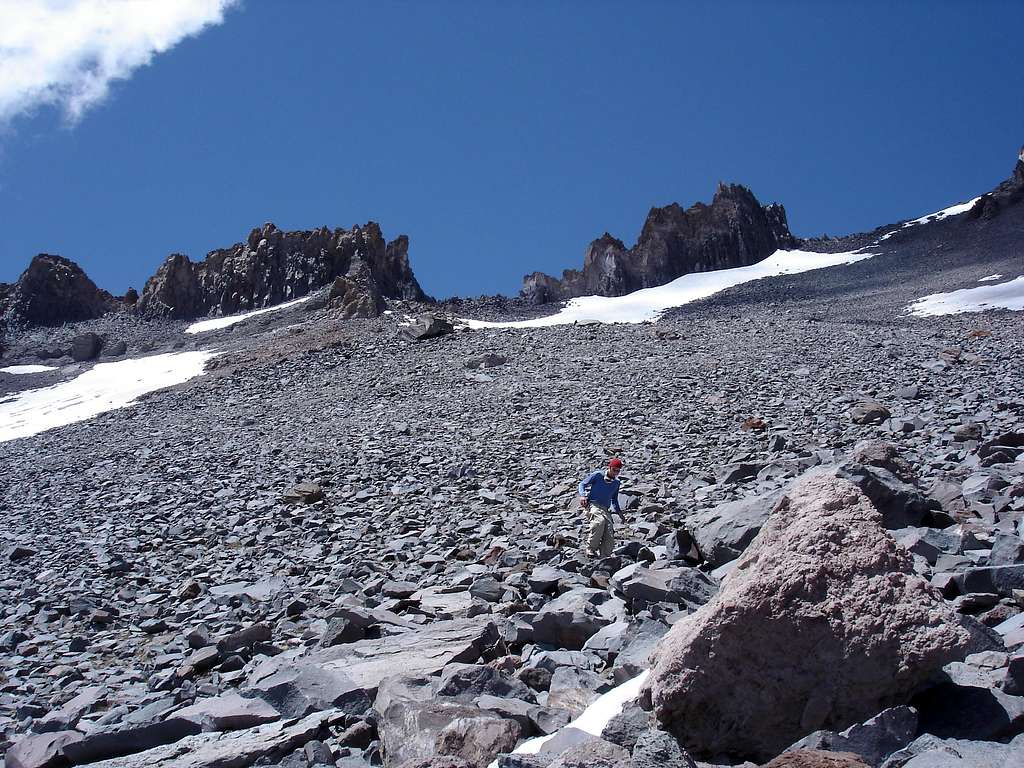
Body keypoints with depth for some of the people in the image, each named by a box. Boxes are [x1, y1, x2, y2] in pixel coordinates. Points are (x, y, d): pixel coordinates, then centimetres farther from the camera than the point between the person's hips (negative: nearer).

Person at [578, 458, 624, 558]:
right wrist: (583, 495, -16)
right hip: (593, 505, -6)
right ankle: (591, 549, -32)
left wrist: (619, 511, 16)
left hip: (606, 509, 6)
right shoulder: (597, 475, 2)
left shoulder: (616, 483, 18)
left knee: (610, 536, -12)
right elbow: (582, 484, 4)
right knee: (600, 520, -37)